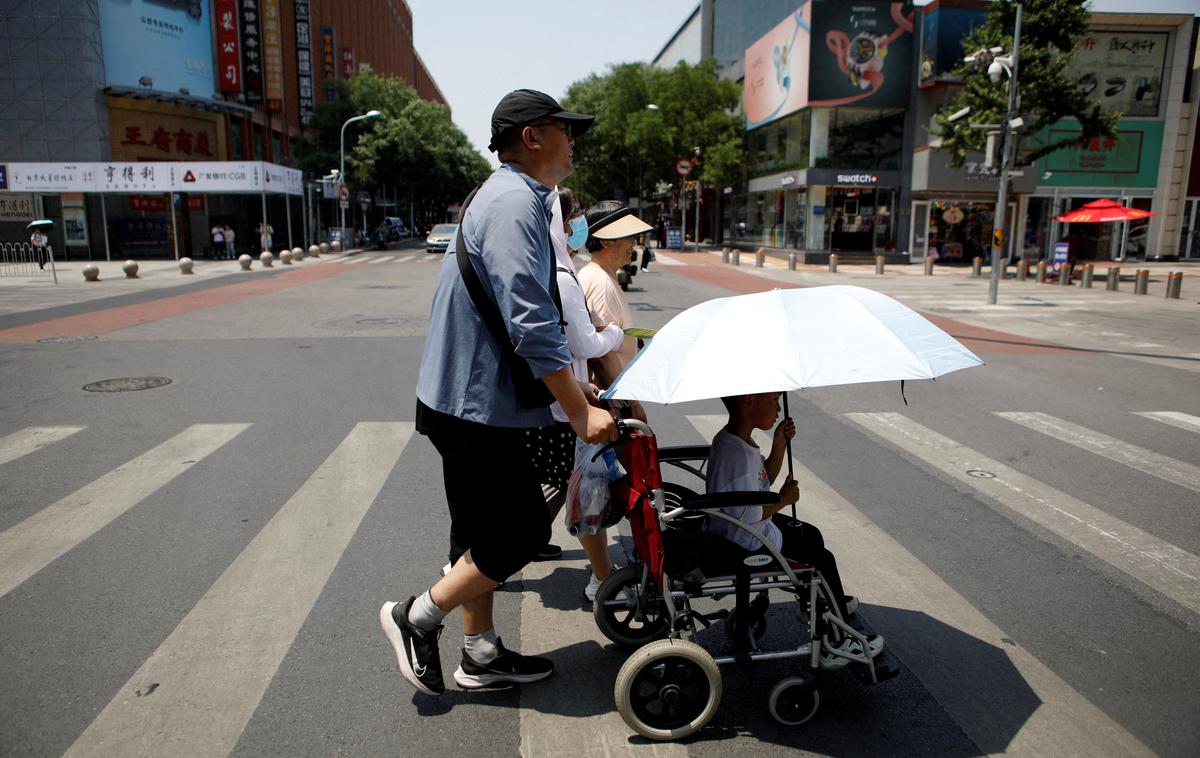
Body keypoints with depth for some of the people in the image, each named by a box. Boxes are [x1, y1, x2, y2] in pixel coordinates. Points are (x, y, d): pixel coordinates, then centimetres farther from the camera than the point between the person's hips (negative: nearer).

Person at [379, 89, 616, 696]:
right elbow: (531, 325, -26)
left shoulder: (513, 198, 17)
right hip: (476, 403, -11)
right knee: (522, 530, -1)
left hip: (470, 400, 11)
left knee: (485, 532, 16)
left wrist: (572, 381, 24)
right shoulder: (514, 203, -18)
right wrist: (580, 412, -22)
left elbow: (533, 314, 23)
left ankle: (481, 656, 29)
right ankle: (417, 617, 13)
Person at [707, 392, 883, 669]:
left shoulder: (733, 439, 1)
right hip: (746, 546, -10)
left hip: (732, 534, 10)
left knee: (812, 535, 25)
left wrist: (779, 446, -1)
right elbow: (746, 515, -31)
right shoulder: (737, 454, -32)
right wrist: (783, 500, -16)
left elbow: (764, 479, 13)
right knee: (823, 560, 1)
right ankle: (836, 646, 15)